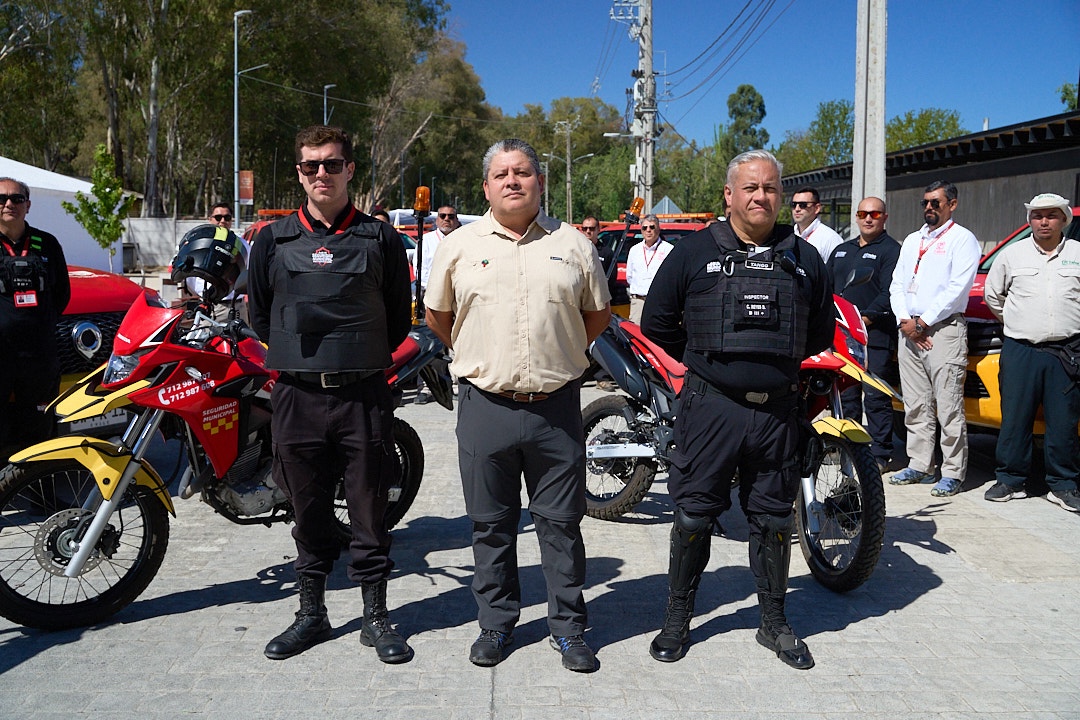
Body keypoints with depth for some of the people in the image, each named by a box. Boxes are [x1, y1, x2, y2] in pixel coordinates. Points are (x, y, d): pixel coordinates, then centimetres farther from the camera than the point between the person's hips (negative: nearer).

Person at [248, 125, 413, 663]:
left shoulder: (380, 238, 5)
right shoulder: (273, 239, 9)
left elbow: (399, 317, 10)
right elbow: (259, 314, 16)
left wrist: (363, 359, 5)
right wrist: (296, 355, 8)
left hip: (364, 396, -1)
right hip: (297, 396, 2)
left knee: (369, 513, 5)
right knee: (309, 514, 11)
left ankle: (375, 618, 18)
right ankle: (311, 614, 25)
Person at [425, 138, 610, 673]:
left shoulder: (572, 244, 6)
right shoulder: (460, 245, 5)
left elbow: (598, 314, 16)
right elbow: (438, 315, 15)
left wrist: (561, 357, 11)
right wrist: (478, 360, 13)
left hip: (556, 407, 0)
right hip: (485, 407, 0)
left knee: (562, 523, 8)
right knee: (490, 525, 11)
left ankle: (568, 628, 22)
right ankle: (496, 623, 27)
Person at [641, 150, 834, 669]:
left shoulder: (804, 259, 9)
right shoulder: (694, 252, 1)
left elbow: (821, 332, 21)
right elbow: (656, 322, 5)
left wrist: (781, 364, 15)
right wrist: (705, 362, 9)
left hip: (778, 411, 2)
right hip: (710, 407, -2)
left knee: (773, 519, 11)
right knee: (693, 515, 5)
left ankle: (774, 623, 26)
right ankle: (678, 618, 21)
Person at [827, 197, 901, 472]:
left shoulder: (891, 250, 0)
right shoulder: (842, 250, 21)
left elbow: (890, 293, -11)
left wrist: (865, 319, -20)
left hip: (876, 337, -6)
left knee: (876, 398, -4)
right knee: (845, 396, 11)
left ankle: (879, 454, 2)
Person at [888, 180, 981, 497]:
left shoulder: (962, 239, 0)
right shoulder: (912, 240, 21)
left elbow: (958, 288, -11)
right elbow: (897, 284, 15)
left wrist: (923, 322, -13)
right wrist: (905, 321, -1)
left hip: (944, 330, -6)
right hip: (909, 331, 7)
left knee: (949, 407, -7)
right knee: (916, 406, 9)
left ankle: (953, 473, -3)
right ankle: (919, 465, 17)